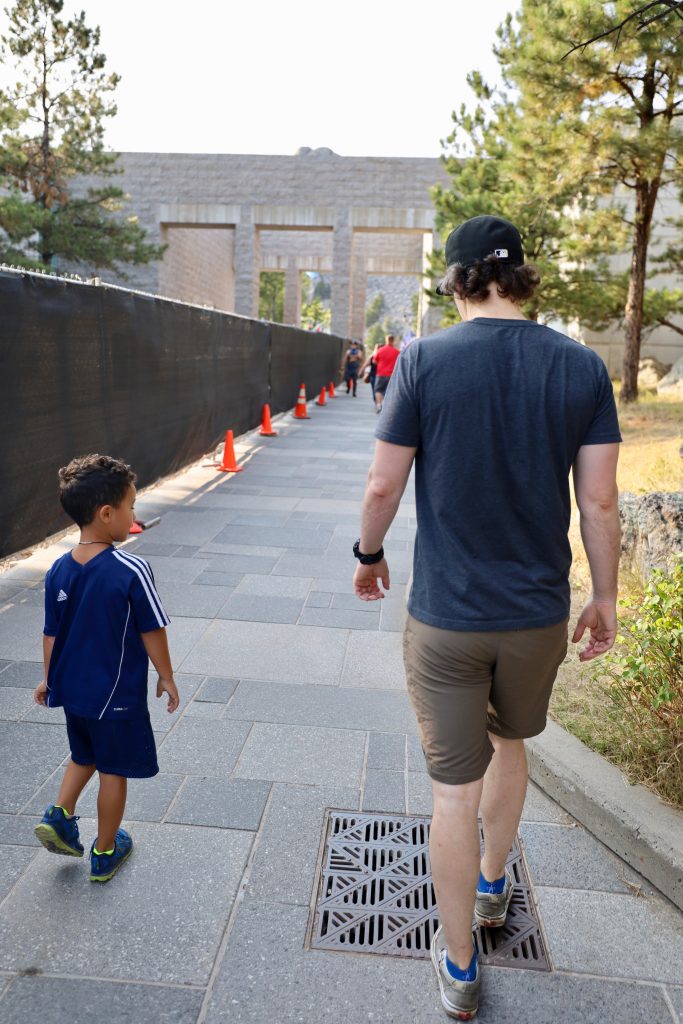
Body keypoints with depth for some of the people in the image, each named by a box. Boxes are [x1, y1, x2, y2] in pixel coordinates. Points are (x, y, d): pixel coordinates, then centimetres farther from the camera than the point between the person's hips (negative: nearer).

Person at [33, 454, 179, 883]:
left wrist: (50, 678, 19)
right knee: (113, 771, 13)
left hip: (73, 688, 6)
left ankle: (60, 815, 20)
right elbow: (153, 632, -17)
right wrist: (167, 677, -1)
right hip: (117, 694, -6)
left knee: (84, 756, 31)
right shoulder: (132, 570, -25)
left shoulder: (59, 569, -6)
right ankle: (105, 853, 28)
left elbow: (51, 633, 4)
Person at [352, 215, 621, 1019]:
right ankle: (493, 885, 51)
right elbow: (599, 502, -3)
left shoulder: (425, 362, -11)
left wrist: (368, 555, 10)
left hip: (445, 616, -3)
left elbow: (383, 486, -9)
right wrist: (605, 598, 9)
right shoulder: (583, 367, -5)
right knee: (509, 744, 29)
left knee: (453, 789, 11)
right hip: (538, 614, 3)